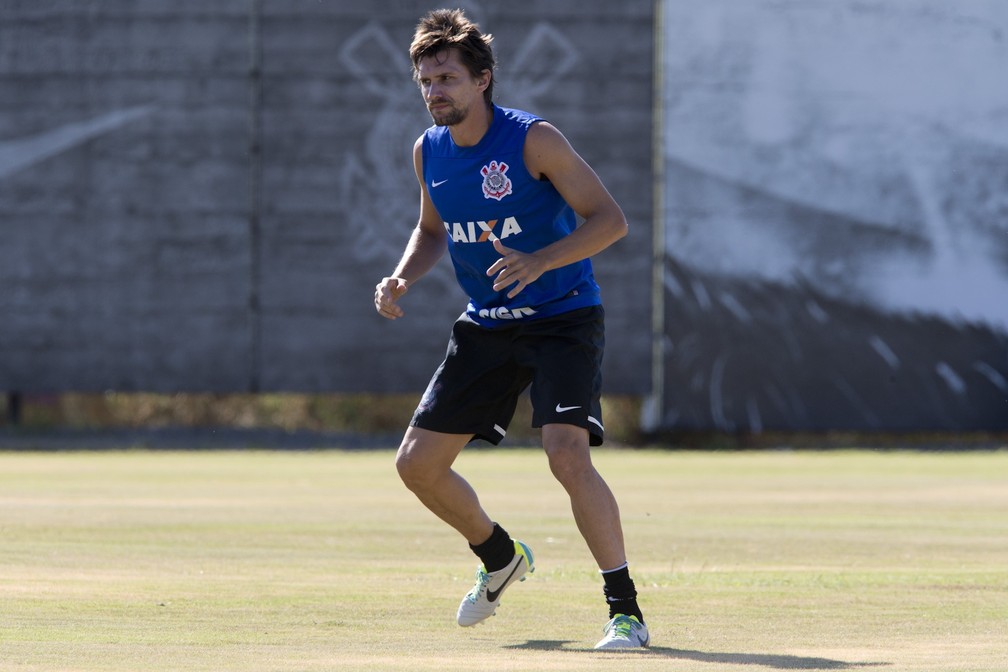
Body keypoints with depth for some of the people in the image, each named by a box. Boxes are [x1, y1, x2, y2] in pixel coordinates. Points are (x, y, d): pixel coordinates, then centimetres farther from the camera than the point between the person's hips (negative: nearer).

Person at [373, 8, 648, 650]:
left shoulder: (533, 139, -17)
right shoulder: (428, 152, 3)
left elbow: (610, 219, -18)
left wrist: (539, 261, -32)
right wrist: (402, 278, 1)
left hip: (562, 319, -7)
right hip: (485, 326, 7)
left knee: (567, 454, -27)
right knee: (417, 463, 5)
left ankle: (626, 609, -18)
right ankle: (501, 558, 33)